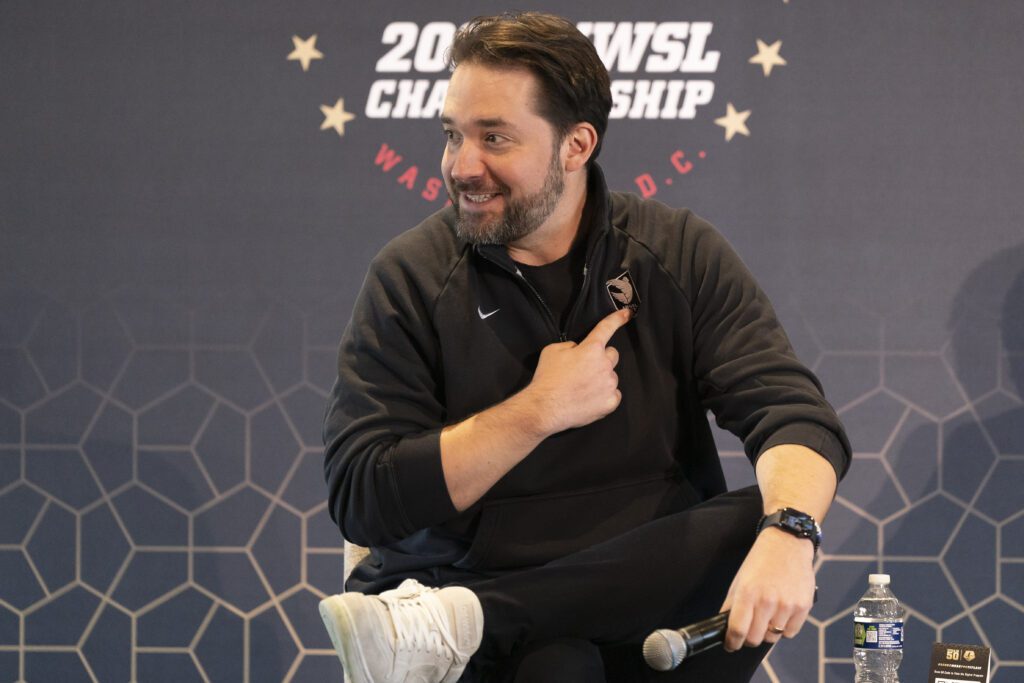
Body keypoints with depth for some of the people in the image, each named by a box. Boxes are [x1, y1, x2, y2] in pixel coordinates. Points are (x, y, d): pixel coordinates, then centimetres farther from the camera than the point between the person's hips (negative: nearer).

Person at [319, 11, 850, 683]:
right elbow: (361, 500, -8)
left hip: (646, 596, 5)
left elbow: (797, 416, -9)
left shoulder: (678, 255, 3)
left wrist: (787, 536, -31)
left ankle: (454, 622, -33)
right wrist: (539, 411, -12)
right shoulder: (411, 276, 0)